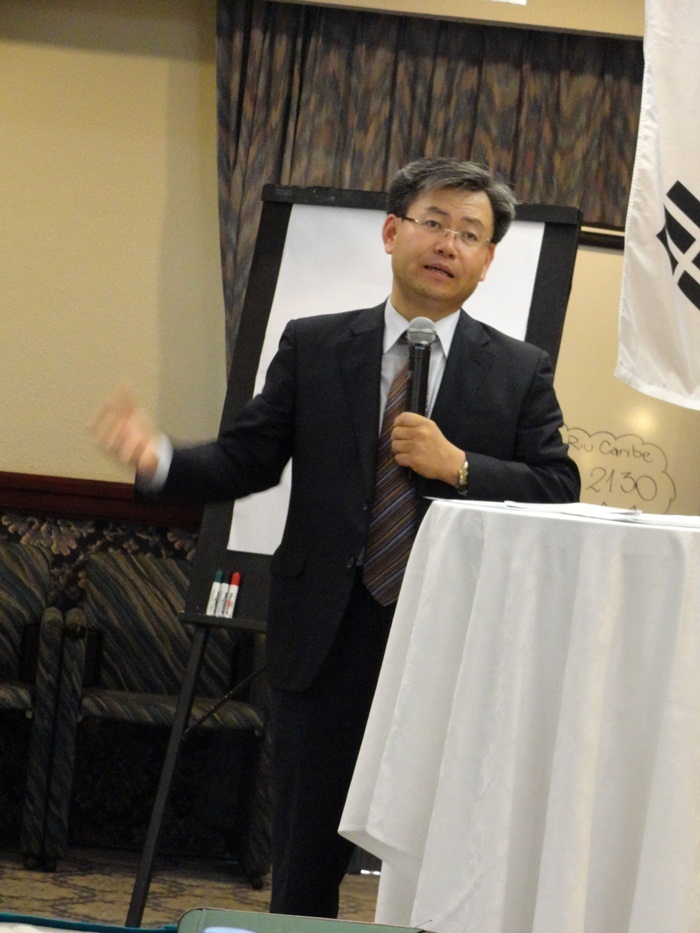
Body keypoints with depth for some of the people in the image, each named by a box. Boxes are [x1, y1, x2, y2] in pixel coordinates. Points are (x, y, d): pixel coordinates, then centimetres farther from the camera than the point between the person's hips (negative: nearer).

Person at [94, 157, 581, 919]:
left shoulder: (520, 371, 4)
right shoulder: (312, 348, 6)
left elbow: (559, 492, -1)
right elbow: (248, 458, 2)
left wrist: (459, 467, -15)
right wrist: (161, 460, -16)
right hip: (327, 640, 1)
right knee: (305, 861, 9)